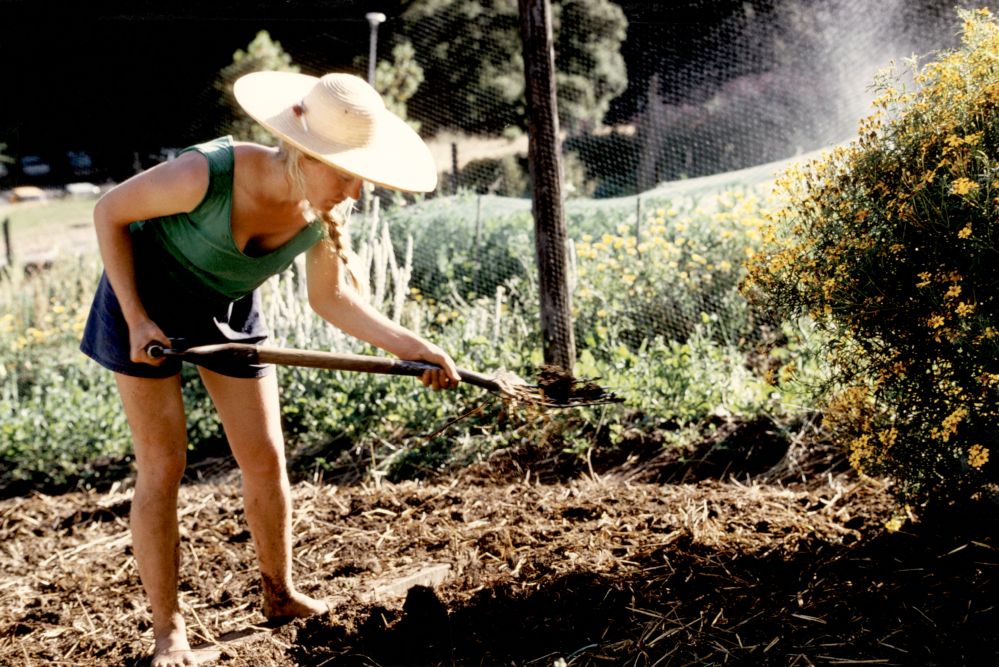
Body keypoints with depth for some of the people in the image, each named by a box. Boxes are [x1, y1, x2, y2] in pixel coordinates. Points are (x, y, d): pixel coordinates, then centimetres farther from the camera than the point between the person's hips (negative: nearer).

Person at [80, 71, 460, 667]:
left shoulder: (326, 210, -20)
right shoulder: (207, 175, -36)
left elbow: (331, 298, -5)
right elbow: (110, 213, -20)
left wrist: (411, 347, -16)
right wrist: (136, 318, -21)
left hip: (230, 311, 5)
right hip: (146, 297, -4)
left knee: (266, 460, 4)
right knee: (163, 466, -5)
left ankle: (281, 595, 25)